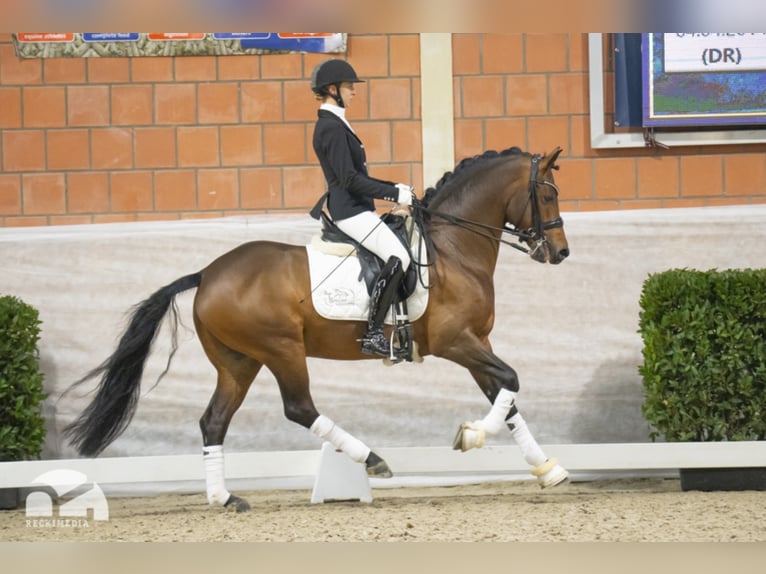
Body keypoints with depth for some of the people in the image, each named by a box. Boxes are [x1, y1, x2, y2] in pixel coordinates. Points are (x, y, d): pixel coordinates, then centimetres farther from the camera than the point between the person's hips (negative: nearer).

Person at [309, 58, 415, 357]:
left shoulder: (332, 125, 16)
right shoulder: (332, 128, -16)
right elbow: (350, 179, -21)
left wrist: (394, 187, 13)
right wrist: (395, 194, -18)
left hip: (352, 208, 11)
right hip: (350, 211, -11)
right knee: (398, 257, -22)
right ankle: (373, 333, -23)